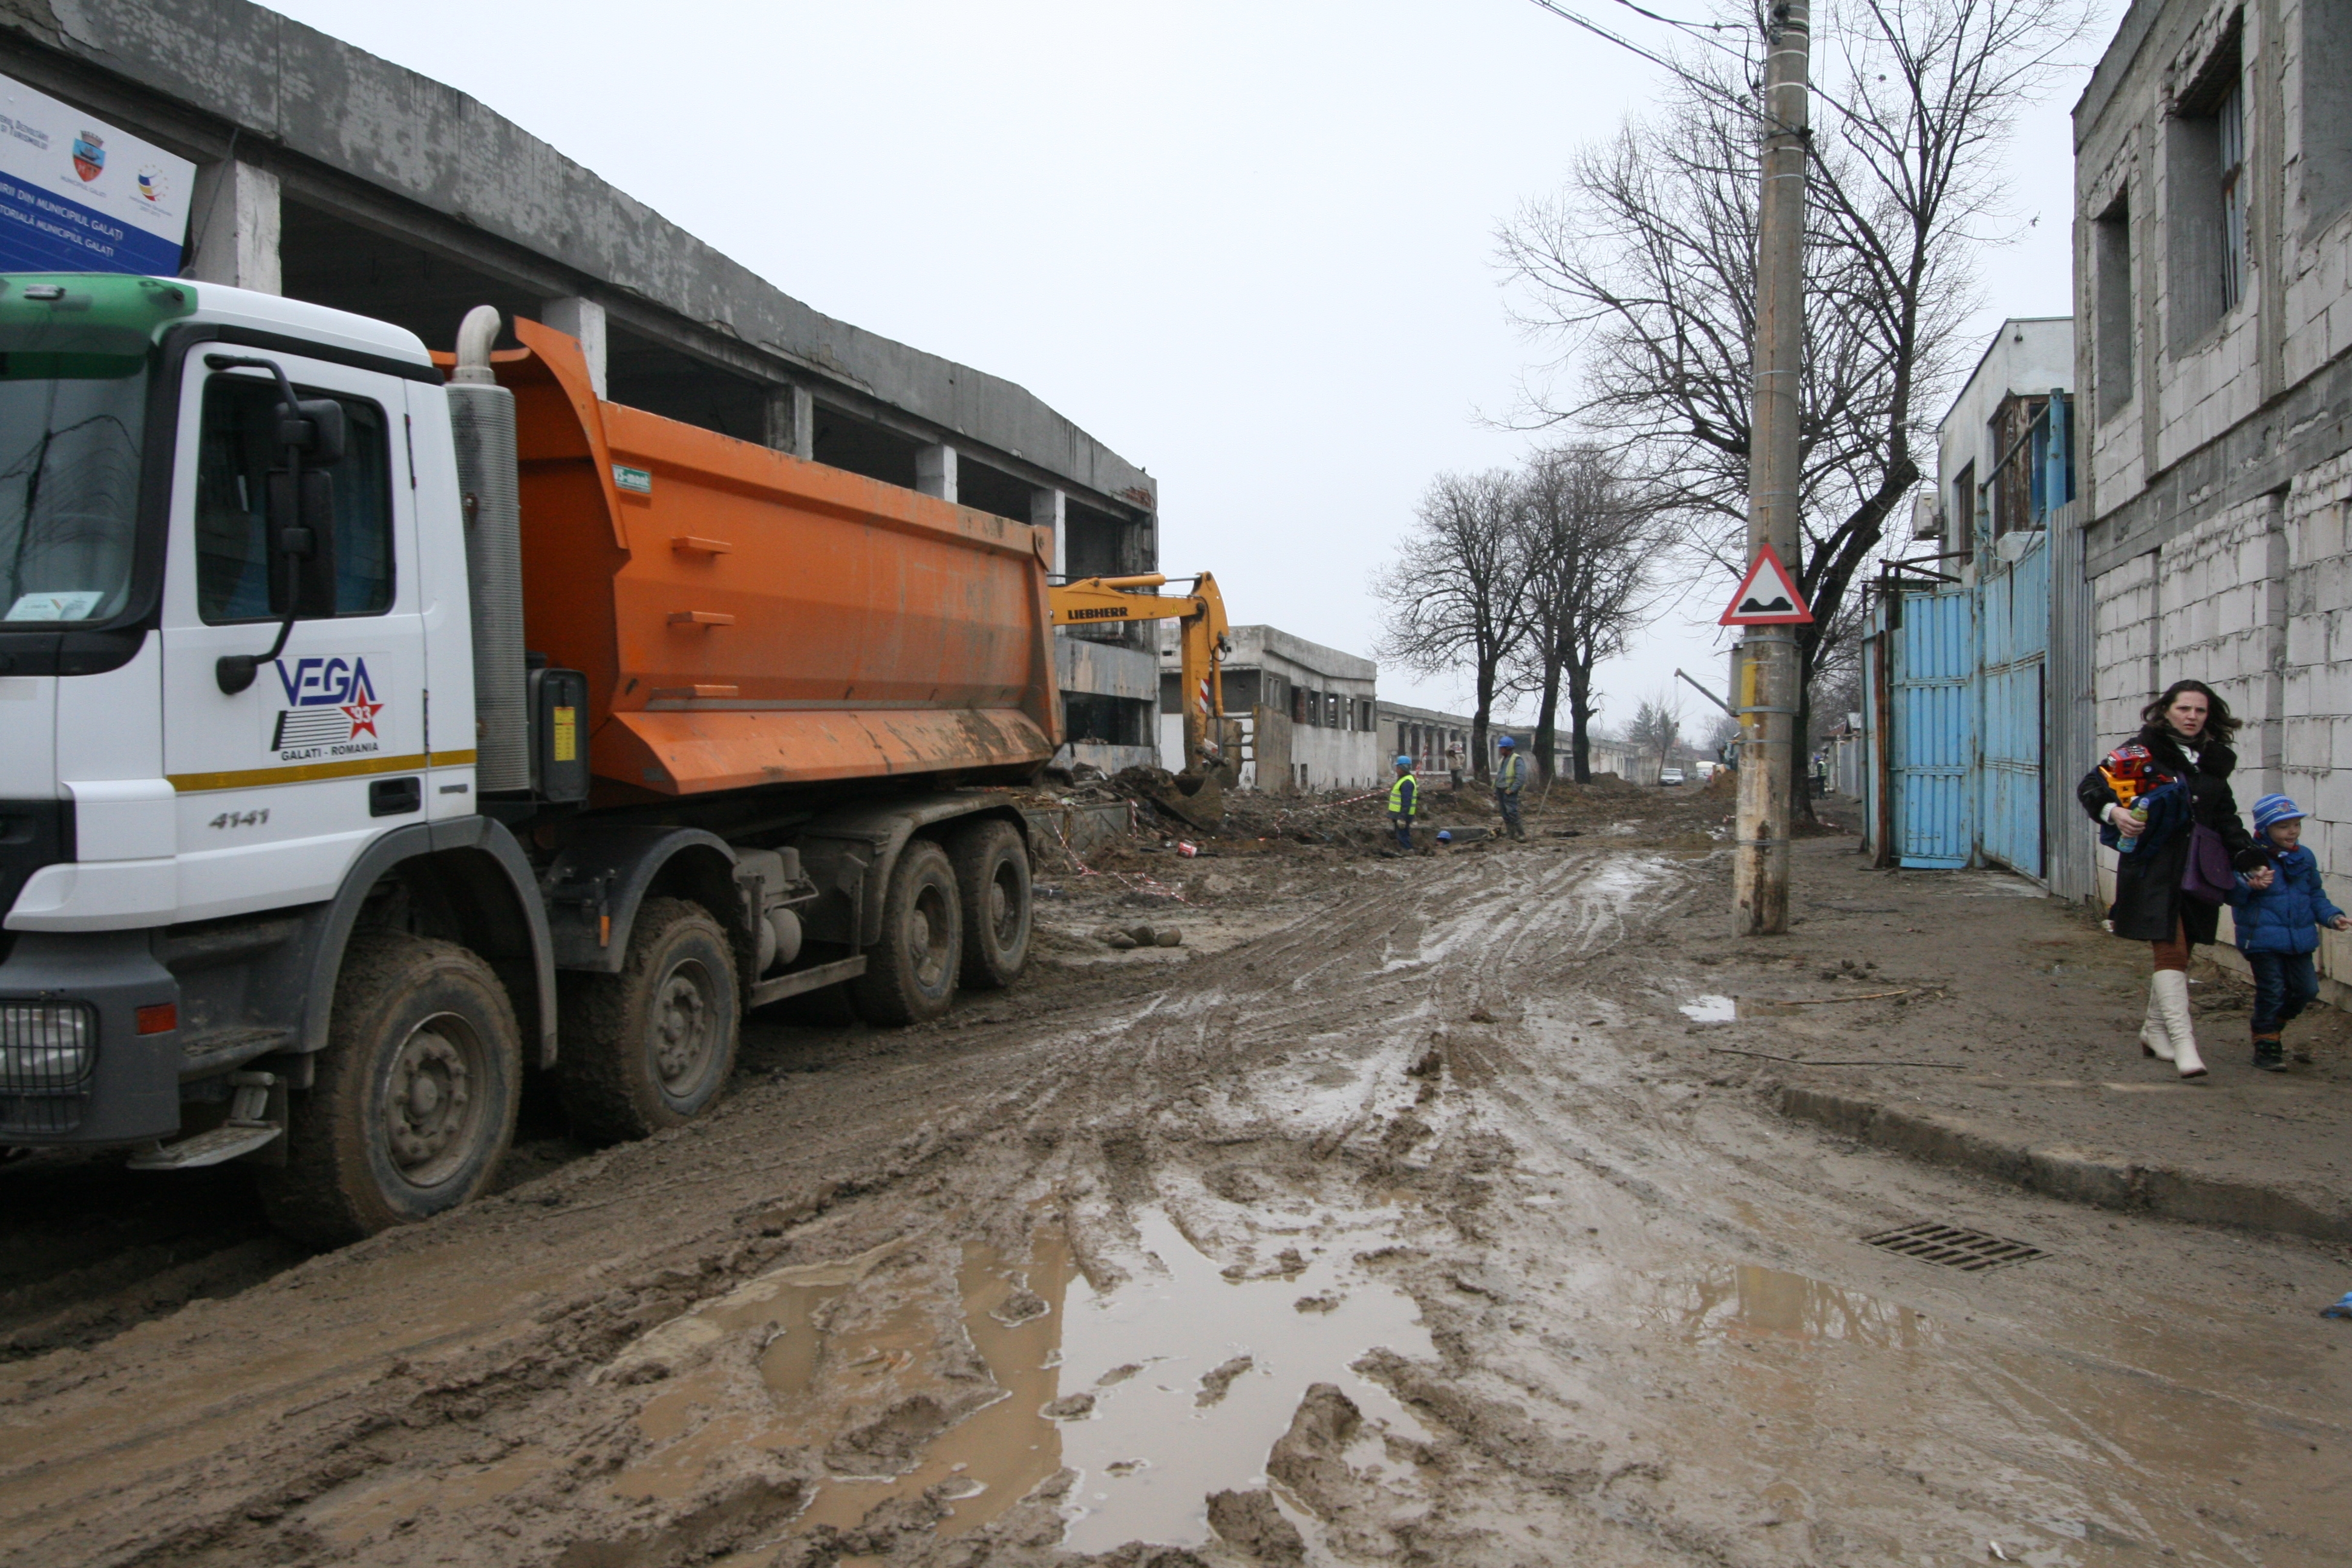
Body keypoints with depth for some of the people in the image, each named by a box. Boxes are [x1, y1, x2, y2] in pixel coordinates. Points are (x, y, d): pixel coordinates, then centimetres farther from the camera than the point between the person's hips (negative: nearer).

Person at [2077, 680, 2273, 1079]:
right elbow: (2090, 786, -9)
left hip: (2197, 870, 6)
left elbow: (2227, 821, 21)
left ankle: (2154, 1030, 25)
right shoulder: (2141, 752, -3)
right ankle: (2182, 1040, -14)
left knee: (2180, 952, 10)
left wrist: (2251, 863, 13)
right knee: (2171, 951, -12)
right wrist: (2113, 811, -28)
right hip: (2154, 868, -6)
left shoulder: (2213, 761, 15)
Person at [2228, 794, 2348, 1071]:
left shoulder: (2305, 858, 9)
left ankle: (2272, 1025, 34)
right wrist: (2249, 885, -33)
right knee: (2271, 991, -2)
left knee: (2306, 990, 10)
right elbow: (2233, 896, -13)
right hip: (2263, 938, -6)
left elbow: (2316, 896, 21)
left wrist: (2332, 917, 6)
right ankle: (2265, 1045, 13)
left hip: (2300, 939, 6)